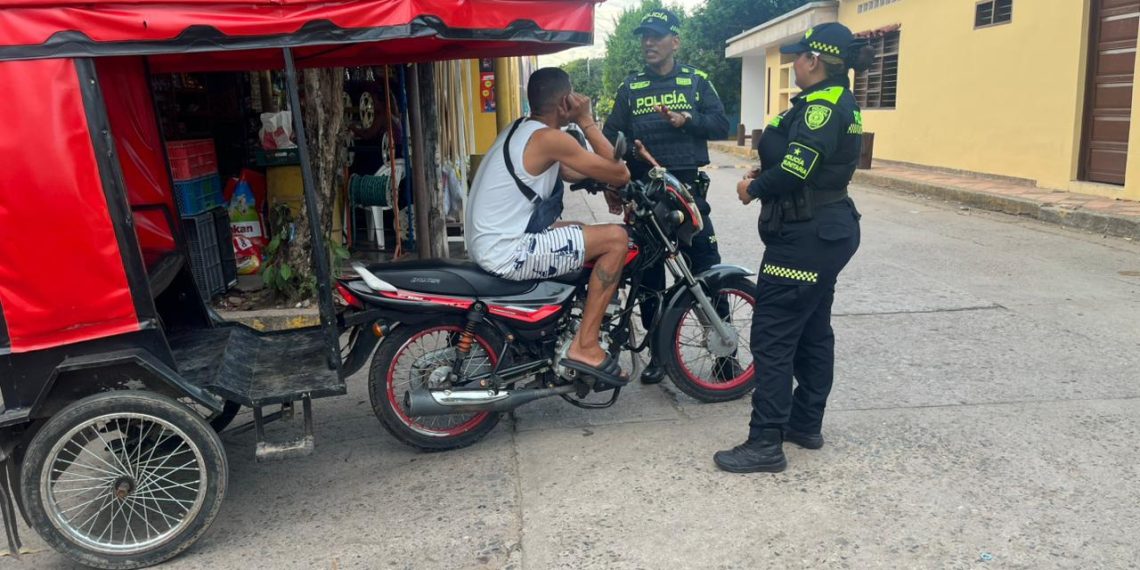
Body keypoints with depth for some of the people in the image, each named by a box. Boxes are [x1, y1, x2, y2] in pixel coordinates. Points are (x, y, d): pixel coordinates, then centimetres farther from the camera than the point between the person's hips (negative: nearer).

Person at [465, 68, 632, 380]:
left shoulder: (521, 129, 14)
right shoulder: (550, 138, -16)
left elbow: (572, 173, 23)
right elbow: (620, 175, -12)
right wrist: (586, 121, -6)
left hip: (488, 242, 10)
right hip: (505, 253, -10)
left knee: (578, 231, 29)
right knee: (616, 238, -10)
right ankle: (585, 346, -6)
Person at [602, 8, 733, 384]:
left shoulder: (696, 81, 8)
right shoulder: (630, 88, 10)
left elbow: (721, 126, 1)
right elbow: (612, 138, 3)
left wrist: (686, 119, -16)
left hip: (687, 188, -1)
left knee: (707, 272, -2)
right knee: (648, 275, 7)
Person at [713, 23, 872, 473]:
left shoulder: (821, 107, -18)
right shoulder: (840, 103, 14)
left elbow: (795, 171, -26)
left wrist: (753, 189, -9)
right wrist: (765, 175, 6)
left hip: (804, 237, -11)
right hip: (828, 230, 11)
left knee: (773, 337, -7)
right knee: (813, 331, 16)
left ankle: (766, 443, -1)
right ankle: (806, 424, 28)